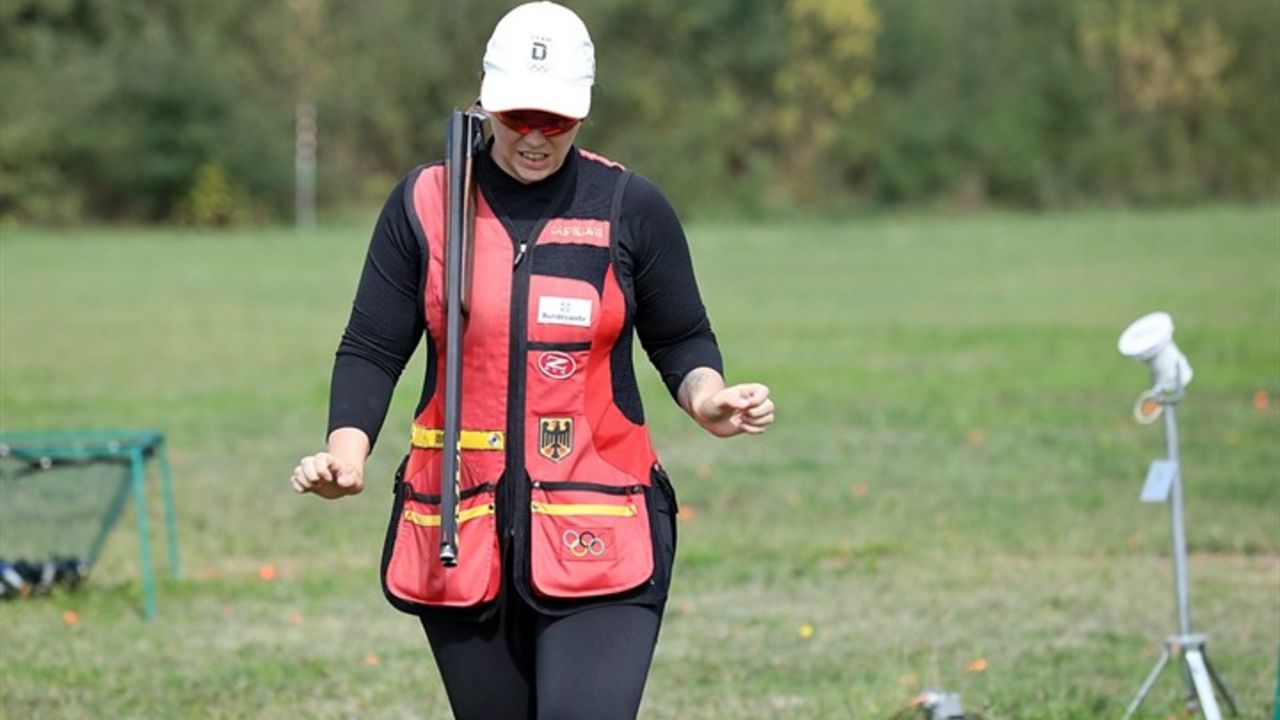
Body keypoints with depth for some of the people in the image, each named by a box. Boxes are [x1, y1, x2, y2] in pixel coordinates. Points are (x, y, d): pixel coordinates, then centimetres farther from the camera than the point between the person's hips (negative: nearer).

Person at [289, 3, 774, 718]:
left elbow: (681, 338, 11)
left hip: (599, 537, -2)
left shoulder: (632, 207, 3)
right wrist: (347, 451, -14)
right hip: (460, 534, 2)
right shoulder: (424, 203, 4)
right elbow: (373, 350, 4)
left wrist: (707, 395, -12)